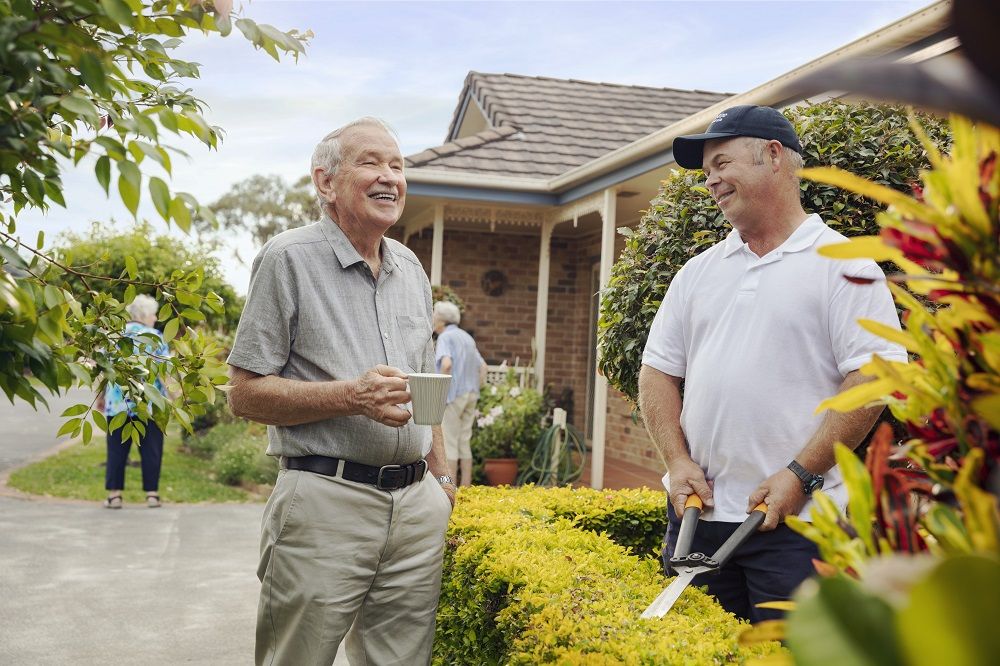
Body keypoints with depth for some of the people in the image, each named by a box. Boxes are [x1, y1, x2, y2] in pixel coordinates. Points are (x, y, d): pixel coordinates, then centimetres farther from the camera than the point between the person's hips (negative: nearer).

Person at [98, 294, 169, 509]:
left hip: (117, 403, 2)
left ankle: (114, 494, 7)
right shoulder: (155, 337, -1)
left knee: (117, 449, 8)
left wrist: (100, 397, 15)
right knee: (151, 449, 6)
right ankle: (151, 494, 8)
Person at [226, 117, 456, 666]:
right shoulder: (288, 259, -4)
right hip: (326, 502, -5)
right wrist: (352, 397, -18)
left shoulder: (411, 268, 16)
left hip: (416, 504, 6)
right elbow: (245, 393, -8)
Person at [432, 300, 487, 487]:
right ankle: (466, 487, 11)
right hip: (470, 395, 8)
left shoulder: (445, 337, -8)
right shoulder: (467, 337, 17)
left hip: (453, 395, -8)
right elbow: (483, 367, 18)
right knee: (464, 442, 11)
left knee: (449, 443, -4)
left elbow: (446, 364, -26)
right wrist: (475, 391, 16)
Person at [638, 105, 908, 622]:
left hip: (795, 521, -5)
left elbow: (873, 377, -10)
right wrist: (678, 461, -1)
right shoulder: (698, 272, 14)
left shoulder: (843, 265, -3)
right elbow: (657, 372, 13)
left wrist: (801, 474, -16)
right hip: (696, 514, 5)